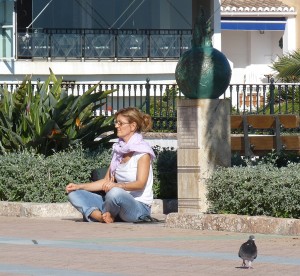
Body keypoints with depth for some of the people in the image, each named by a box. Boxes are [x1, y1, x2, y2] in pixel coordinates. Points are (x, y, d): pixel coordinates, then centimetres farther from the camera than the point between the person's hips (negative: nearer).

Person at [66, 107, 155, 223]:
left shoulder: (142, 151, -8)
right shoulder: (118, 149, 15)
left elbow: (141, 183, -21)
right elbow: (106, 181, 17)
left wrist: (118, 185, -39)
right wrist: (79, 186, 7)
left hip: (139, 206, -8)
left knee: (115, 192, -41)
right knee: (73, 194, -3)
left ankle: (106, 216, -9)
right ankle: (104, 217, -27)